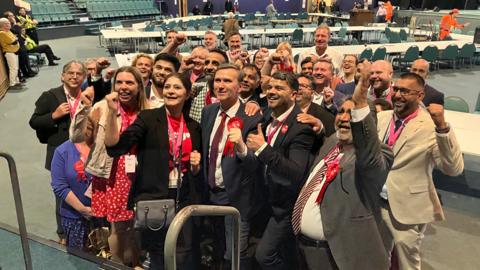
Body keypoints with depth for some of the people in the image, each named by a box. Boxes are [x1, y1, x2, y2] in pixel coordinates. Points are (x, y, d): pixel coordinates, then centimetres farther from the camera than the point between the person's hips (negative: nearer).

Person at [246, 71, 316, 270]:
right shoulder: (268, 118, 2)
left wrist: (263, 148, -35)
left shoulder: (301, 127, -24)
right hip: (271, 199, 8)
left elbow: (296, 174, -33)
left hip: (287, 205, -8)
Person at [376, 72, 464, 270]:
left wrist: (442, 127, -34)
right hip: (375, 203, 5)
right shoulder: (381, 118, 2)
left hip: (407, 209, -5)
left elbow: (454, 169, -25)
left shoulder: (431, 126, -16)